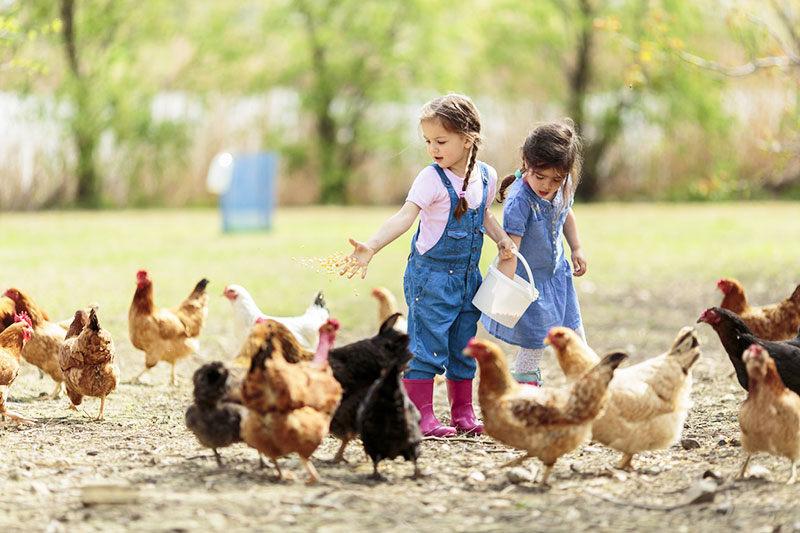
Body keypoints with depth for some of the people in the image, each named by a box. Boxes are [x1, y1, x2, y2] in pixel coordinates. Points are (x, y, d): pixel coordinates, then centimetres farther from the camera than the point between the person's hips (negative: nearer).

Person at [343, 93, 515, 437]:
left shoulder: (486, 177, 2)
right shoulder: (431, 179, -15)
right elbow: (405, 216, -27)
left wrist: (502, 240, 7)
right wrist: (370, 247, -41)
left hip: (467, 276, 6)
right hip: (430, 274, -5)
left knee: (463, 346, 12)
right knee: (427, 345, -6)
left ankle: (463, 413, 23)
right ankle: (421, 417, -1)